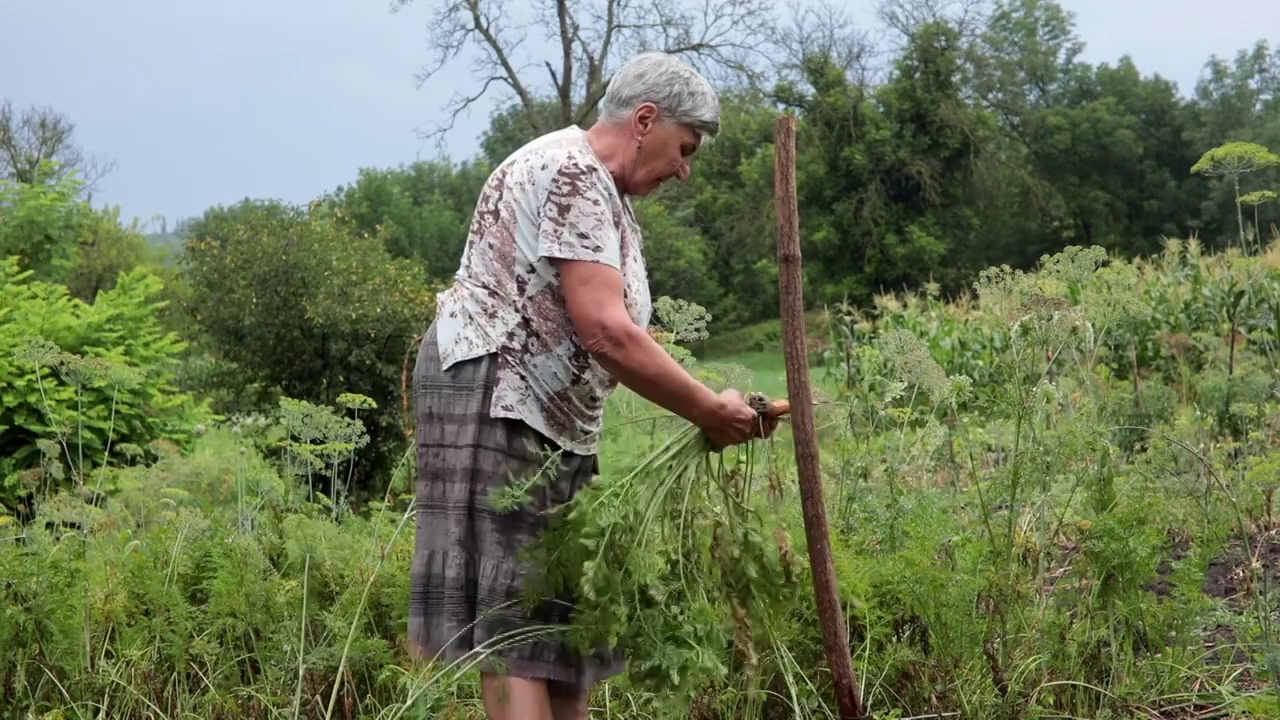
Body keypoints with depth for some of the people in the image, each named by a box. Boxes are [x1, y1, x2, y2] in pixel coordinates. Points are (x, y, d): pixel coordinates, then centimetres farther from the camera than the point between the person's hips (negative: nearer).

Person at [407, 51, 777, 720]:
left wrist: (707, 406, 5)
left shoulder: (601, 191, 19)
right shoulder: (571, 172, -15)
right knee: (514, 615, -11)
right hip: (492, 400, -11)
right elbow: (604, 332, -23)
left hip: (548, 415, 11)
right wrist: (709, 412, -15)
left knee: (560, 611, 10)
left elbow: (619, 332, 15)